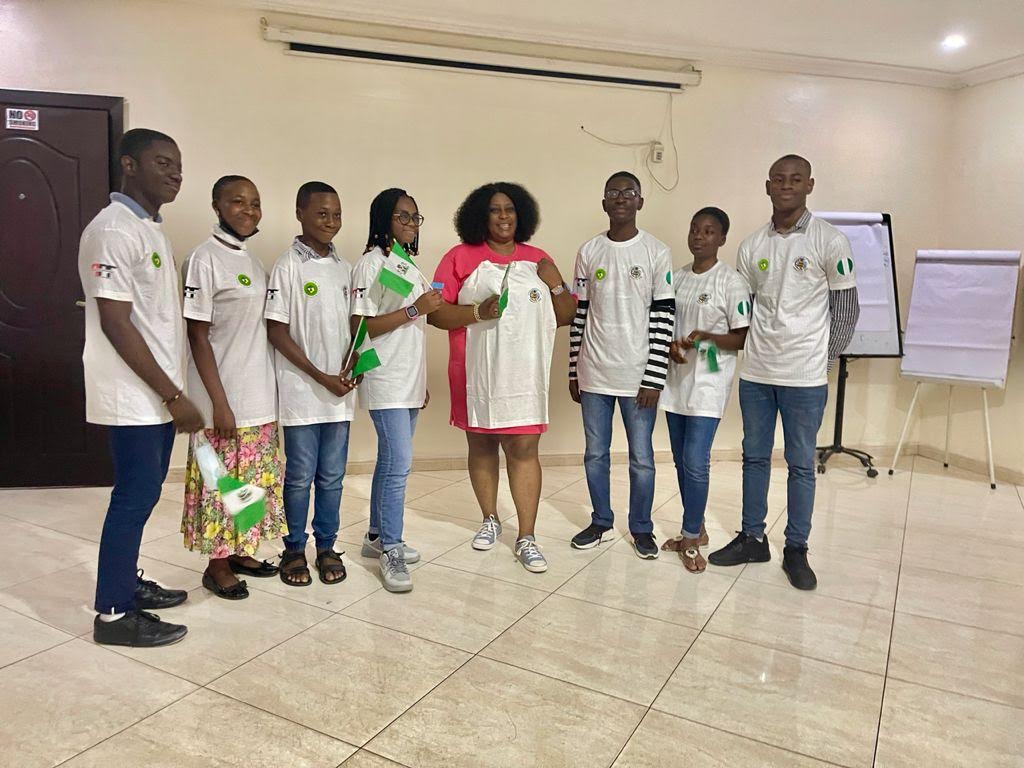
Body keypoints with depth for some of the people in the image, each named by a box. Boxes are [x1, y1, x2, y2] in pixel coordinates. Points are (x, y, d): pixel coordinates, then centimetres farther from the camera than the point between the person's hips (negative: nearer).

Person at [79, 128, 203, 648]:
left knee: (143, 493, 17)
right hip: (133, 395, -9)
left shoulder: (152, 230, 14)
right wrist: (173, 395, -20)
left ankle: (126, 581, 32)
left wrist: (172, 391, 15)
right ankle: (113, 613, 11)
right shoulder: (113, 230, -15)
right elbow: (115, 324, -20)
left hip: (158, 392, 9)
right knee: (136, 496, -2)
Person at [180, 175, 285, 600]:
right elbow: (198, 337, -14)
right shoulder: (204, 259, -11)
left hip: (259, 397, 8)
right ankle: (217, 564, 18)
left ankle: (238, 552, 29)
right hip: (224, 398, -7)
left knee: (253, 478, 14)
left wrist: (269, 391, 12)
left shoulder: (252, 261, 12)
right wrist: (219, 403, -17)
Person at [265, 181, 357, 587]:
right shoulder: (287, 266, -7)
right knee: (300, 476, 5)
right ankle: (294, 550, 22)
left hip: (340, 391, 5)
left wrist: (351, 367, -5)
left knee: (332, 475, 11)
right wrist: (320, 377, -12)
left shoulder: (344, 267, 9)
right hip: (302, 391, -4)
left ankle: (326, 546, 25)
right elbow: (277, 332, -9)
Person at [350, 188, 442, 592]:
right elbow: (361, 327, -16)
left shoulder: (409, 264, 16)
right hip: (386, 380, -8)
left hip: (409, 381, 8)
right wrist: (416, 309, -21)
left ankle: (377, 535, 24)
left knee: (391, 460, 13)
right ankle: (390, 551, -2)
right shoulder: (371, 264, -8)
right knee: (398, 463, -11)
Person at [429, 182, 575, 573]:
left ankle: (526, 538, 5)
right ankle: (490, 519, 31)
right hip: (476, 375, -1)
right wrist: (478, 312, -19)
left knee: (524, 449, -3)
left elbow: (565, 316, 13)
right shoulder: (461, 257, 2)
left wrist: (556, 284, -4)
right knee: (481, 446, 12)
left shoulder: (537, 260, 11)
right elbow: (435, 313, -5)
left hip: (524, 375, 1)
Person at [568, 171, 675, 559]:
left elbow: (664, 318, -4)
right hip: (594, 374, 3)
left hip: (639, 376, -2)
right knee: (595, 454, 11)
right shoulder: (588, 252, 6)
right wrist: (573, 373, 7)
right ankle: (601, 521, 29)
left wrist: (654, 378, -9)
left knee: (641, 458, 6)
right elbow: (579, 315, 8)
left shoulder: (657, 252, -2)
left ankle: (641, 528, 24)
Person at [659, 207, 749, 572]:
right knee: (681, 461, 12)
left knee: (695, 462, -9)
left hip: (708, 385, -6)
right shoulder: (676, 277, 9)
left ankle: (690, 539, 6)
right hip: (676, 381, 6)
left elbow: (743, 338, -8)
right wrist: (671, 347, -6)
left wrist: (705, 336, -24)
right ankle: (696, 528, 27)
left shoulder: (731, 281, -8)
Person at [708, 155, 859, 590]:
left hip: (805, 377, -3)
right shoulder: (752, 246, 6)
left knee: (801, 464, 6)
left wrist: (825, 358, -2)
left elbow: (847, 307, -1)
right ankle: (752, 538, 26)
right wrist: (748, 349, 3)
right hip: (756, 373, 4)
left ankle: (796, 549, 20)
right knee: (754, 457, 12)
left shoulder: (830, 242, -5)